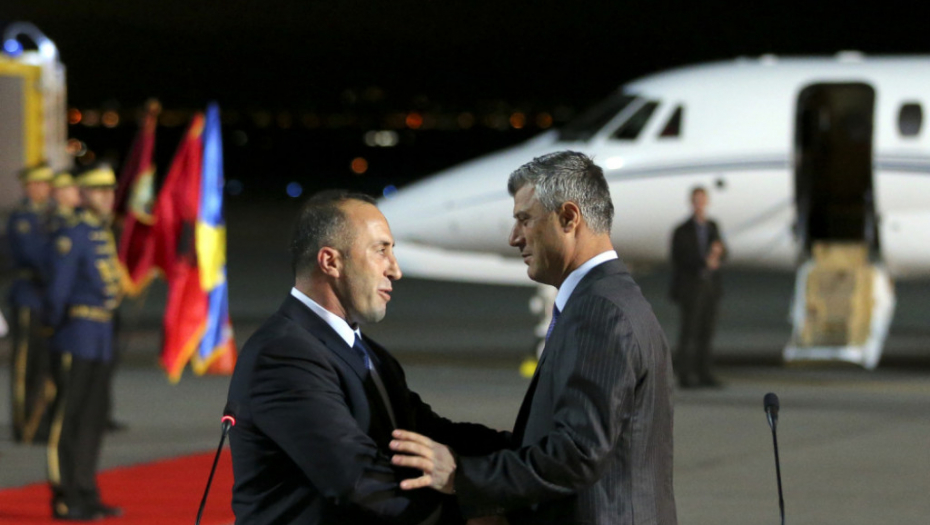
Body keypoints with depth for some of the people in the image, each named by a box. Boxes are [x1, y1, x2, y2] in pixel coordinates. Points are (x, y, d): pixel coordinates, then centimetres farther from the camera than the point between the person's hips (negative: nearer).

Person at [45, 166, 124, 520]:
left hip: (102, 338, 9)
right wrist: (59, 328, -5)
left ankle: (86, 494, 18)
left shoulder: (105, 233, 14)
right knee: (68, 417, -4)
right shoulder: (72, 235, -13)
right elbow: (58, 288, -14)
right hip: (78, 337, -9)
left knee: (94, 418, 11)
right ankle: (64, 499, -2)